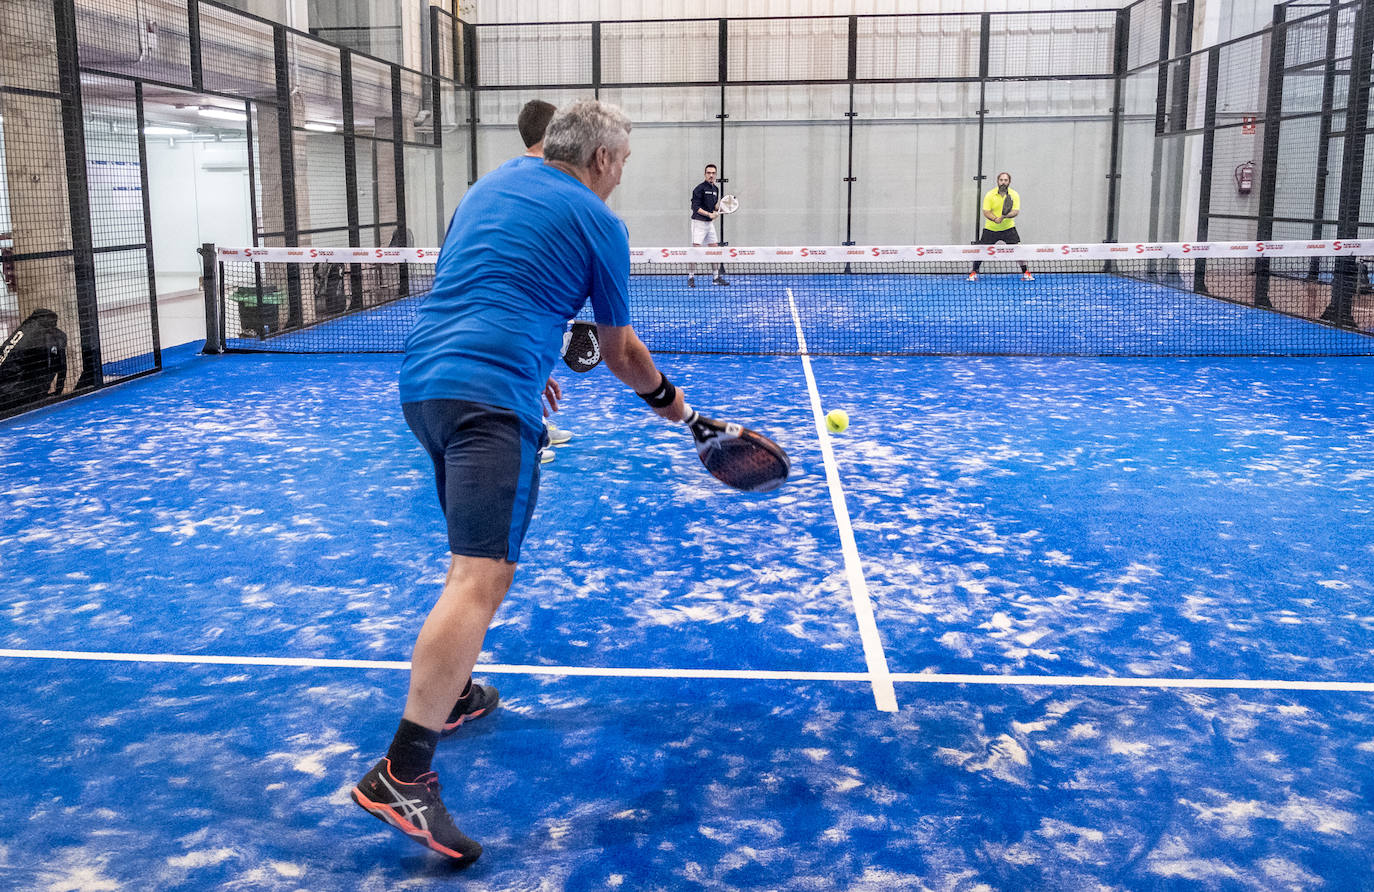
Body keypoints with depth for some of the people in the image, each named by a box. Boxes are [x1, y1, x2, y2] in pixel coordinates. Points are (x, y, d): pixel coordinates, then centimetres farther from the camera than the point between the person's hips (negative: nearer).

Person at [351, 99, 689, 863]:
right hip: (490, 399, -9)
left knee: (475, 551, 26)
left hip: (424, 381, 9)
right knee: (484, 575, -16)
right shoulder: (598, 223, 3)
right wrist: (666, 398, 29)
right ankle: (402, 772, -22)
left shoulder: (491, 185, 21)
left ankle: (453, 694, 37)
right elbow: (620, 351, 11)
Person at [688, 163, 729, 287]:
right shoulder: (699, 188, -11)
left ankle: (717, 277, 15)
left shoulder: (716, 189, 12)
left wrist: (716, 212, 3)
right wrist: (709, 214, -22)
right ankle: (691, 277, -4)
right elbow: (695, 207, -16)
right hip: (699, 222, -7)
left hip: (710, 223, 7)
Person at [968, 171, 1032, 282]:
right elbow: (986, 212, -12)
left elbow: (1016, 211, -14)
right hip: (990, 228, 0)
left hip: (1008, 228, 0)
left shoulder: (1014, 195, -5)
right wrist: (995, 219, -32)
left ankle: (1026, 273, 1)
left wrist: (1006, 215, -35)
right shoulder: (990, 195, -7)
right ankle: (974, 273, 15)